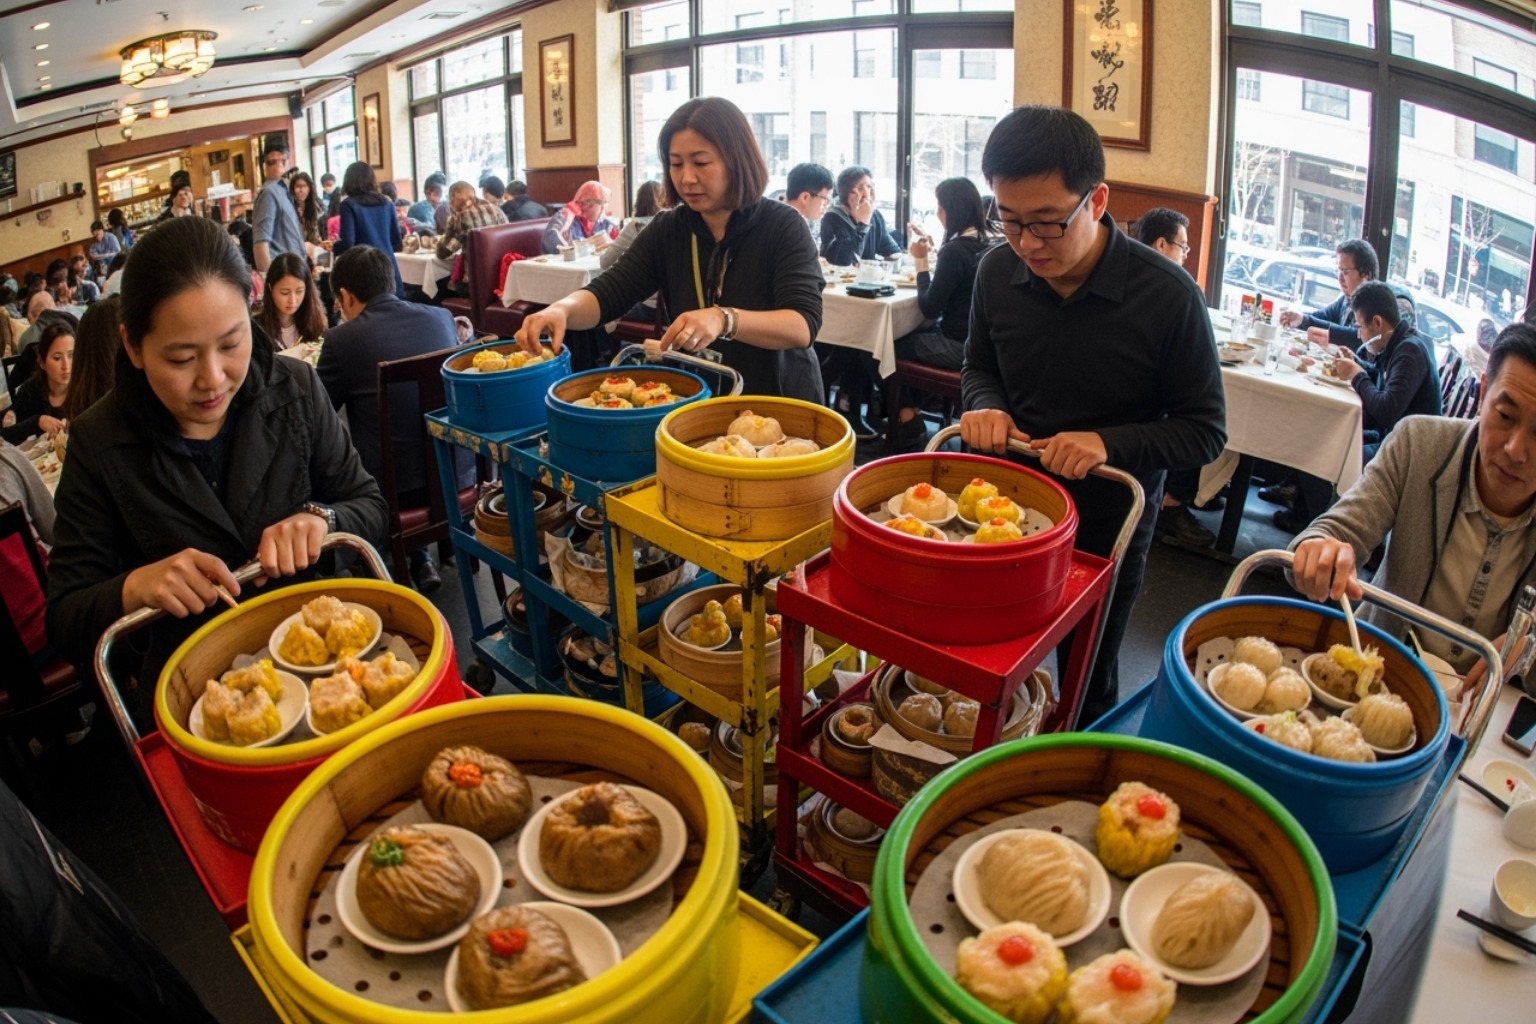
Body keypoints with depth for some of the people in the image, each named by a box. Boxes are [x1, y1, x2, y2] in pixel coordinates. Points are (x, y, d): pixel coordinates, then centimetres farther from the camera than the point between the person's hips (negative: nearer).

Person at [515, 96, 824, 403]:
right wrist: (562, 309, -25)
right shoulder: (667, 230, 4)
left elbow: (804, 325, -19)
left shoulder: (783, 227, -7)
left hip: (780, 404, -4)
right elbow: (606, 294, -2)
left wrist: (724, 320, -36)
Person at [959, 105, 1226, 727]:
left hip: (1107, 533, -3)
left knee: (1086, 694, 19)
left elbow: (1206, 431, -12)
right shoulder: (998, 271, -9)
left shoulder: (1168, 296, -21)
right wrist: (985, 406, -14)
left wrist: (1111, 442, -29)